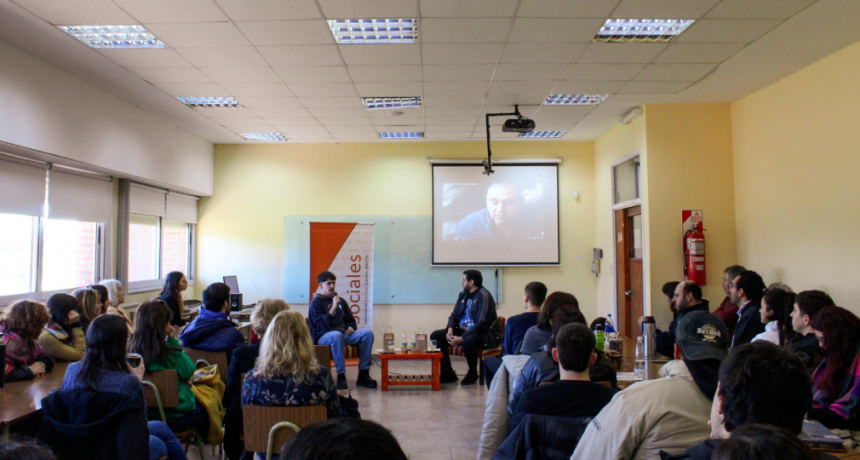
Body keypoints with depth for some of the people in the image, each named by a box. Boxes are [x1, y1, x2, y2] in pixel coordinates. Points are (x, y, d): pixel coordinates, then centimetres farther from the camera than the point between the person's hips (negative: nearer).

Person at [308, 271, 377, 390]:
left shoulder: (340, 301, 21)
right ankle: (341, 376, -35)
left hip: (344, 334, 6)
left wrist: (351, 328, 3)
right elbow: (323, 325, -13)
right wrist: (334, 307, -18)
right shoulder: (316, 302, 1)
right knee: (336, 335, -41)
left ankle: (363, 375, -18)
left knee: (368, 333, -16)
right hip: (324, 337, -6)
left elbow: (351, 320, 27)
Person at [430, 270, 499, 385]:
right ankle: (448, 374, 1)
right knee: (436, 336, -5)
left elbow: (482, 324, -21)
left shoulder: (483, 295, -14)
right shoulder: (463, 295, 12)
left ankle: (472, 374, -9)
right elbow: (454, 315, 16)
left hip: (484, 333, -8)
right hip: (463, 330, 8)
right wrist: (450, 330, -7)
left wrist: (461, 339, -25)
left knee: (467, 342, -40)